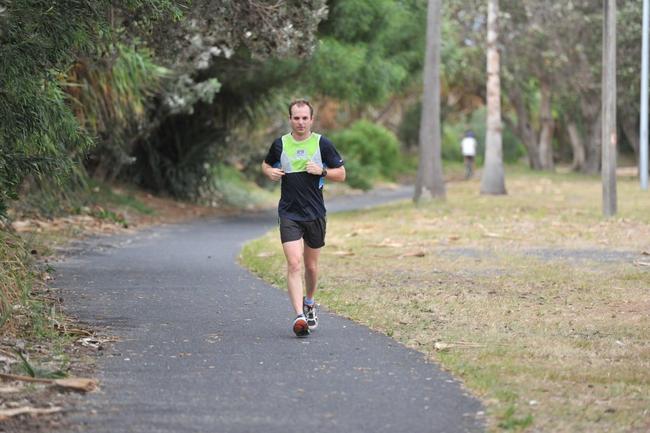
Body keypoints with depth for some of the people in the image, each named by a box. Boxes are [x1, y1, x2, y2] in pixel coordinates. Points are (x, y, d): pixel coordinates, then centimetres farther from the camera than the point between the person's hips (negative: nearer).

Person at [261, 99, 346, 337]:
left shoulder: (322, 144, -1)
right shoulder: (280, 144, 2)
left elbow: (341, 174, 4)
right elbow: (266, 164, 21)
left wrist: (322, 171, -15)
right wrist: (270, 172, -2)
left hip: (315, 213, 1)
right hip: (288, 214, -1)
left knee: (311, 265, 13)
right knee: (294, 264, -15)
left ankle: (309, 303, 39)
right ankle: (299, 316, -20)